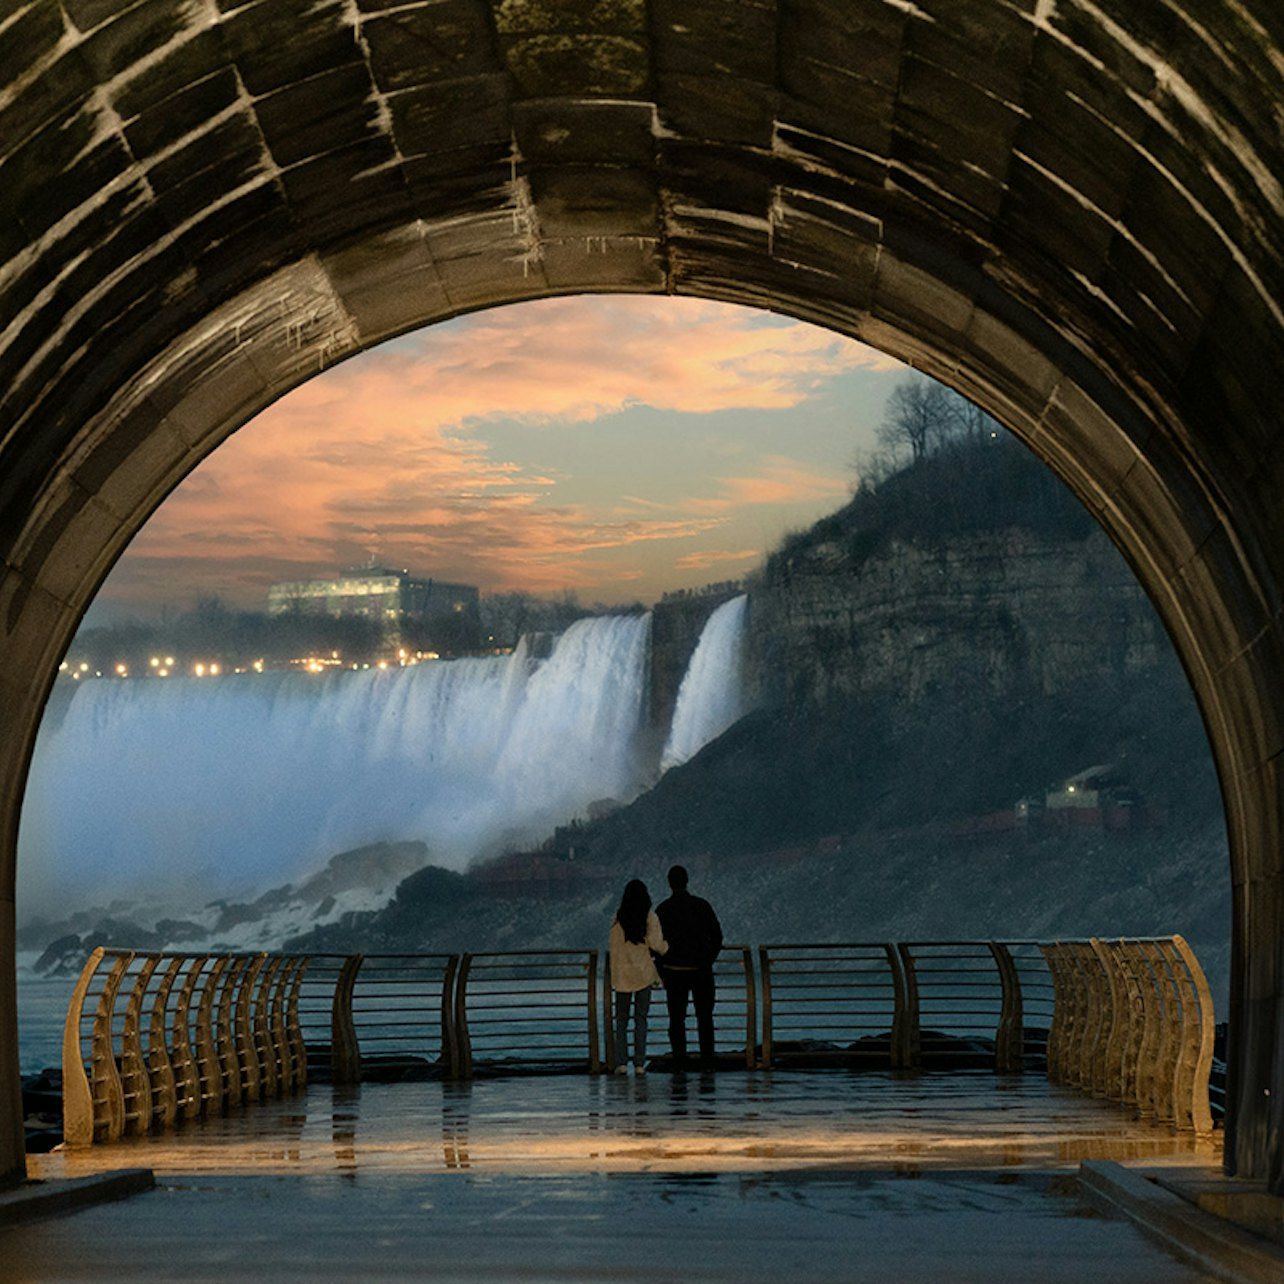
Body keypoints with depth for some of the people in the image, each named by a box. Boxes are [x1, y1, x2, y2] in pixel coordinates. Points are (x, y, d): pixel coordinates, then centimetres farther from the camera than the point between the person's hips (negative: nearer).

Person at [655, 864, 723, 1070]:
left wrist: (661, 972, 6)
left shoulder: (662, 910, -3)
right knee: (705, 1018, 6)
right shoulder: (702, 906, 0)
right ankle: (707, 1062, 1)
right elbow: (717, 936, 3)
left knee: (677, 1020, 3)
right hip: (701, 970, 1)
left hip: (674, 972, -1)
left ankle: (679, 1063, -2)